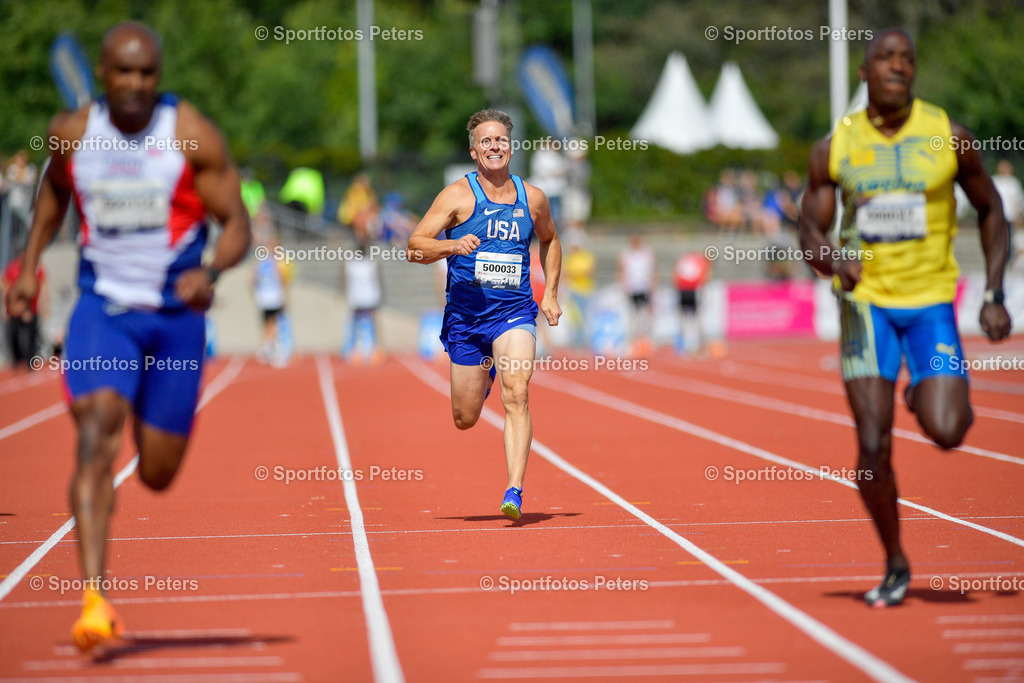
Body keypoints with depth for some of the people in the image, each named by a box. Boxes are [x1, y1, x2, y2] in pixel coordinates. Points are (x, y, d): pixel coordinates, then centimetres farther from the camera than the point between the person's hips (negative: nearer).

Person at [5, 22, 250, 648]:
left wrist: (210, 272, -28)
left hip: (176, 315, 0)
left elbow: (237, 224, -8)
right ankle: (95, 600, -25)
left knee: (157, 475, 9)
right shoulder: (72, 132, -1)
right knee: (96, 440, -22)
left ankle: (159, 422, 49)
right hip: (102, 309, 0)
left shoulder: (194, 136, -9)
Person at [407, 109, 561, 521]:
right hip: (465, 313, 0)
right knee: (465, 419, 9)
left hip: (514, 312, 0)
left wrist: (551, 294, 17)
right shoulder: (459, 195, -4)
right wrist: (453, 245, -27)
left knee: (516, 395, -22)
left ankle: (514, 492, -25)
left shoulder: (532, 198, 6)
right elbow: (415, 246, -9)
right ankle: (484, 373, 46)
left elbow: (549, 241, 27)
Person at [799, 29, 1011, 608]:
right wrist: (832, 260, -19)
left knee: (946, 432, -17)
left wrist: (995, 295, -2)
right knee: (874, 446, -8)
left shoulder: (949, 136, -3)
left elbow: (991, 213, 7)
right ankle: (895, 565, 13)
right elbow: (811, 232, 5)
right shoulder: (835, 148, -1)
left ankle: (927, 395, 22)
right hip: (866, 301, 0)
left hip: (931, 302, 0)